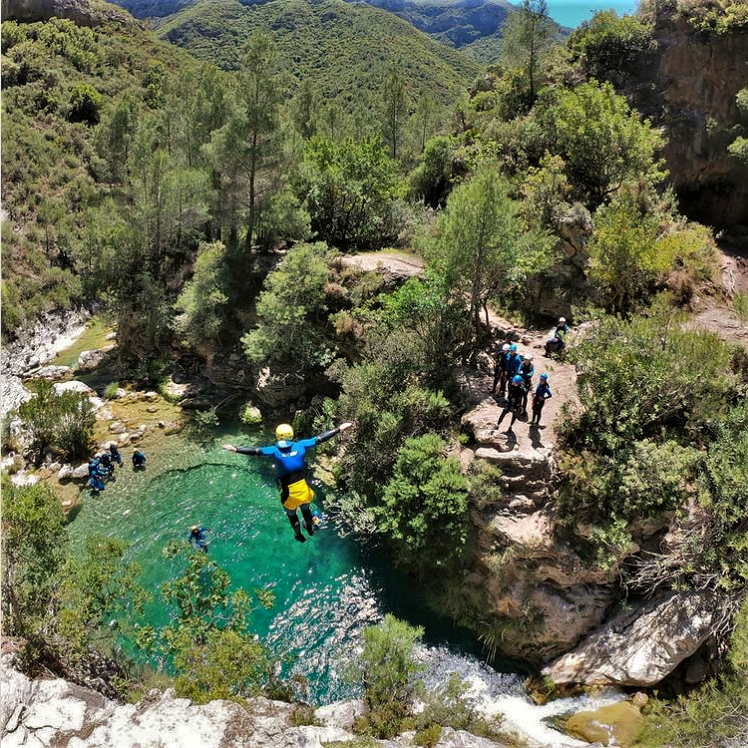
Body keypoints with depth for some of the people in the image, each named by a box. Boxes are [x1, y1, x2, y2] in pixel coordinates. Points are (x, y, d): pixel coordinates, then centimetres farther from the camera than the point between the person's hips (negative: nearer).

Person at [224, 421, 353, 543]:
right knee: (306, 509, 33)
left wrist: (235, 449, -18)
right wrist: (339, 429, -8)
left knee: (291, 515, 28)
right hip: (303, 489, 2)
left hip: (289, 493, -2)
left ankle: (299, 535, 50)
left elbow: (256, 451, -22)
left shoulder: (275, 450, -16)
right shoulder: (301, 445, -11)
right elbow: (320, 439, -11)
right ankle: (310, 529, 58)